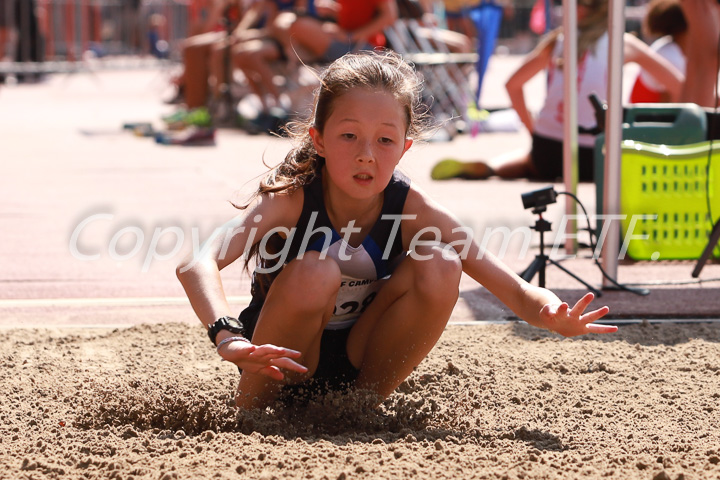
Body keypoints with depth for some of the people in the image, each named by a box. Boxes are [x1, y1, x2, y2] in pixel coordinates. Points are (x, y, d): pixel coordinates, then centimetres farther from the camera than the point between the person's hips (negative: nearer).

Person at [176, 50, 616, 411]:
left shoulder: (413, 211, -17)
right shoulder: (292, 198, -24)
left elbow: (515, 290, -20)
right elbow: (196, 266, -39)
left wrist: (551, 314, -44)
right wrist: (229, 338, -59)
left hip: (359, 363, 3)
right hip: (281, 362, -3)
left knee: (440, 266, -20)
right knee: (314, 273, -33)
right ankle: (253, 409, -11)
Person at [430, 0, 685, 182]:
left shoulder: (557, 39, 5)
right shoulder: (624, 44, 1)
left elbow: (512, 84, 8)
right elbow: (678, 85, -1)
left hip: (546, 149, 4)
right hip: (591, 160, -4)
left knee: (528, 161, 37)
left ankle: (486, 166, 3)